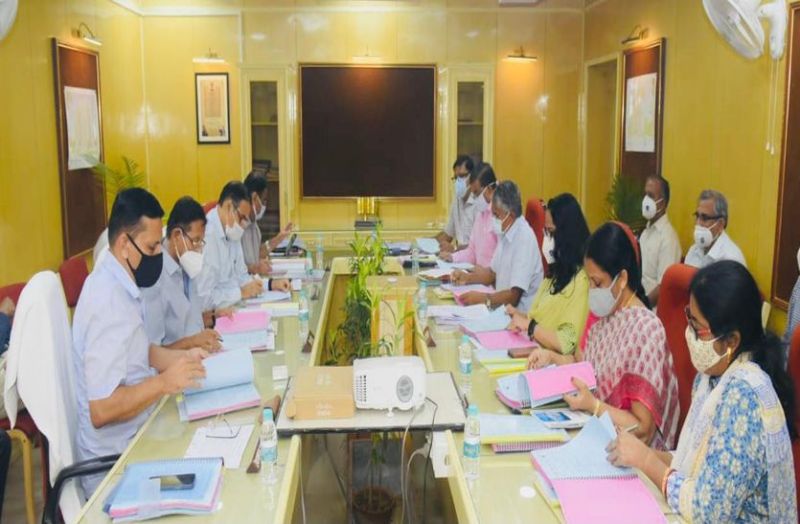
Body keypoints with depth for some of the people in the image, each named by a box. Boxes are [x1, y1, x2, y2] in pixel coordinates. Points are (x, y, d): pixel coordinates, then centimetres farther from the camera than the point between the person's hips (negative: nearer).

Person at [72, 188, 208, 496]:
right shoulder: (110, 302, -25)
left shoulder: (115, 282, 4)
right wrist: (165, 382, -27)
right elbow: (101, 410, -27)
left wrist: (181, 358, 3)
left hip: (130, 437, 9)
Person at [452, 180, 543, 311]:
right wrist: (467, 277, 5)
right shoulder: (504, 232, 8)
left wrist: (482, 298, -29)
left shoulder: (525, 238, -20)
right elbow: (493, 273, 19)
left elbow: (514, 296, -23)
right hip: (502, 306, 8)